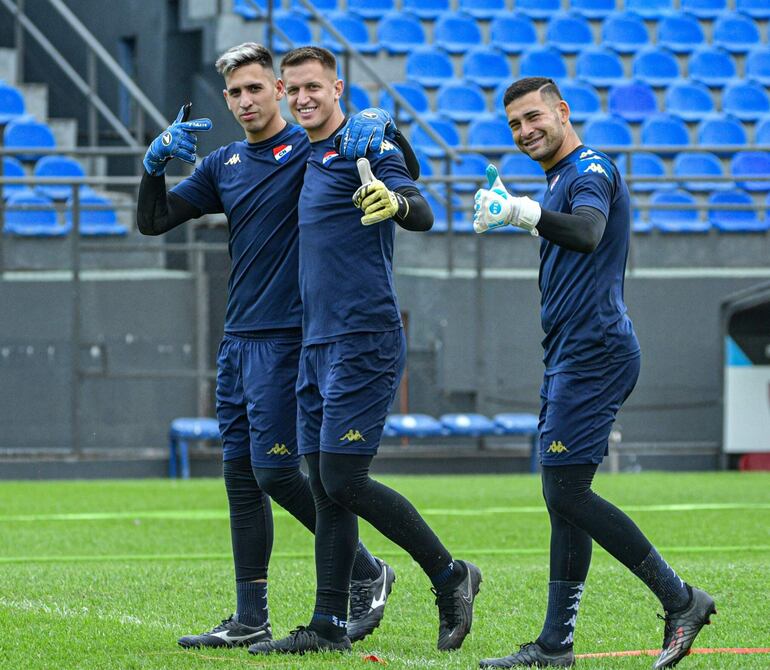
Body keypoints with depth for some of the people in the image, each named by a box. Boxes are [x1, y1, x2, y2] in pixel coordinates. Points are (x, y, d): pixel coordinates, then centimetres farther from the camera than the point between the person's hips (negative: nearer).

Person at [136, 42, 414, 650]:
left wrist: (378, 124, -34)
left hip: (287, 335, -7)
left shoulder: (312, 147, -5)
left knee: (273, 468, -12)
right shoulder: (223, 166, 15)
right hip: (237, 338, 7)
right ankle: (251, 620, 10)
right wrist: (156, 162, -4)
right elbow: (153, 221, 12)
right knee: (241, 472, 6)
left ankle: (365, 571, 4)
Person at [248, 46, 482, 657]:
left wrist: (398, 202, -42)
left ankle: (450, 576, 1)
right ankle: (329, 626, 9)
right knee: (325, 489, 7)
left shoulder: (367, 145, -8)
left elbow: (423, 215, -22)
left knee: (343, 479, -12)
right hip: (318, 344, 9)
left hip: (364, 339, -9)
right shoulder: (304, 159, 18)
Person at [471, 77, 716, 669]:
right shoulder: (563, 179, 23)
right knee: (564, 495, 7)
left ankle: (680, 600, -8)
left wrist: (524, 212, -47)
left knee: (566, 492, -13)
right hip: (573, 356, 10)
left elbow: (588, 233, -31)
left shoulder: (590, 170, -10)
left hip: (593, 352, -10)